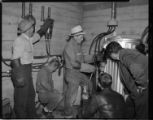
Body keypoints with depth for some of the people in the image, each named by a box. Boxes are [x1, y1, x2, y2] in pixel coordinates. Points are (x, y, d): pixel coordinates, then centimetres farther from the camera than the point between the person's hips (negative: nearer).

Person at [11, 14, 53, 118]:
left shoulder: (29, 39, 7)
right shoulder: (20, 41, -20)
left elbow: (40, 34, 25)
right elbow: (15, 60, -25)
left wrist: (47, 24, 22)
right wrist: (19, 76, -27)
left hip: (27, 70, 10)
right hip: (21, 70, -10)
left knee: (31, 94, 22)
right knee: (21, 98, 3)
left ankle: (32, 115, 39)